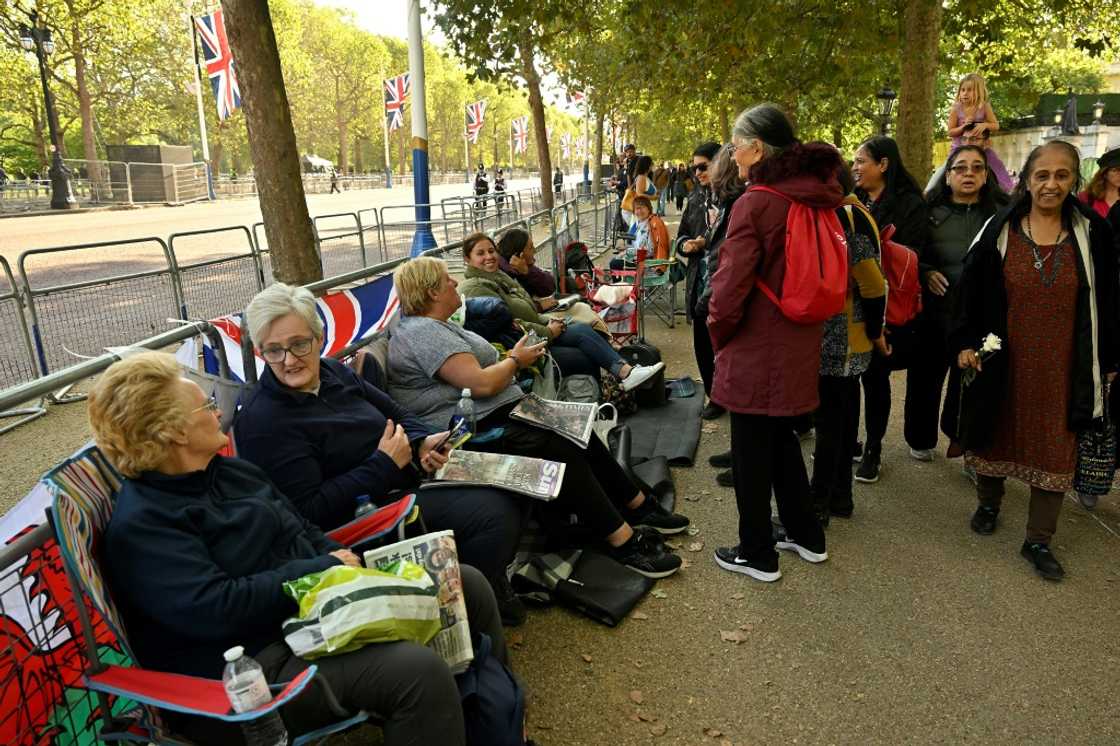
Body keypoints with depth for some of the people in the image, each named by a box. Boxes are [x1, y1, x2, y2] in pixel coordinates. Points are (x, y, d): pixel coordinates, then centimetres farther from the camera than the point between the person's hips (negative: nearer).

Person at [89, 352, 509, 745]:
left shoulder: (228, 470, 12)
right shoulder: (139, 525, -15)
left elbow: (303, 532, 16)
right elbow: (217, 608, -26)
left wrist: (352, 565, -3)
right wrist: (322, 569, -17)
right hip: (259, 661, -9)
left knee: (466, 585, 2)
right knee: (420, 672, -32)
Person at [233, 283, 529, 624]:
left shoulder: (333, 372, 5)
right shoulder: (262, 420, -18)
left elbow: (397, 415, 15)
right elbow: (309, 510, -22)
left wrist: (422, 442, -7)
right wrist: (383, 465, -22)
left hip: (409, 476, 8)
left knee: (506, 494, -1)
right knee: (494, 515, -21)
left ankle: (492, 583, 19)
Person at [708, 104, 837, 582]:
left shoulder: (756, 203, -19)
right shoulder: (819, 200, 5)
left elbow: (730, 287, -20)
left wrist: (719, 337, -2)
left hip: (757, 350, -8)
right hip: (800, 346, 8)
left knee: (751, 454, 7)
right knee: (782, 439, 24)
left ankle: (757, 555, 22)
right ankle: (807, 536, 36)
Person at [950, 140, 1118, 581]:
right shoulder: (1000, 230, -3)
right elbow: (970, 291, -2)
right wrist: (964, 343, -8)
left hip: (1062, 364, 1)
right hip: (1005, 360, 0)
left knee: (1056, 447, 4)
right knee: (999, 430, 14)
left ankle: (1038, 540, 17)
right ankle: (989, 503, 38)